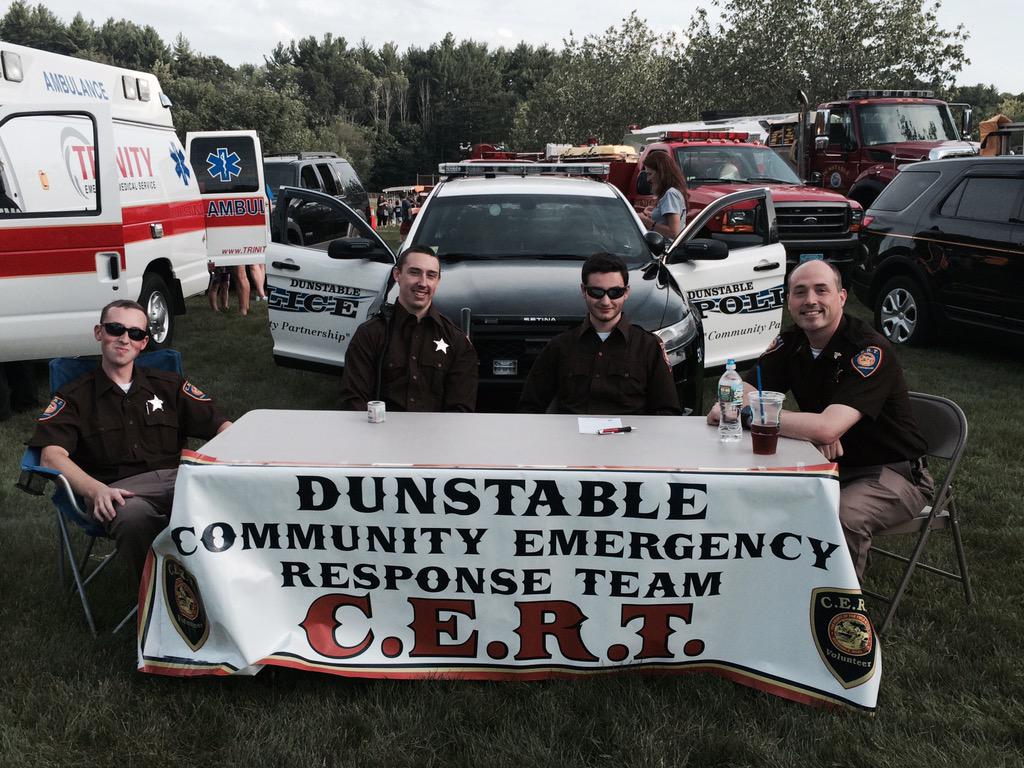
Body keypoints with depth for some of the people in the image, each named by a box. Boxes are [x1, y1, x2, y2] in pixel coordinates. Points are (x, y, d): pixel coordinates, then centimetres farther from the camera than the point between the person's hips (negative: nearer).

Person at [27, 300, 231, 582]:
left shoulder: (168, 385, 25)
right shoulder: (74, 397, 17)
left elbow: (220, 425, 17)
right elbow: (52, 455, 0)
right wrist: (96, 489, -20)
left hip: (177, 477, 2)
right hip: (120, 489, -1)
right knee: (132, 516, -40)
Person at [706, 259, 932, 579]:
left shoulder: (869, 351, -23)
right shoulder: (790, 345, -1)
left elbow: (827, 428, -35)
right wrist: (812, 428, -25)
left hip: (892, 472, -6)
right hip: (829, 466, 6)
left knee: (843, 517, -34)